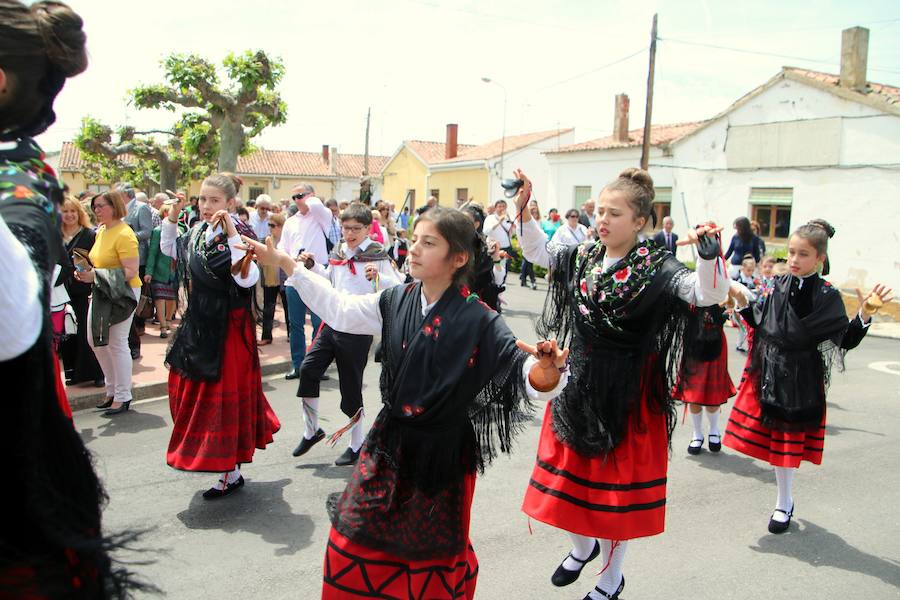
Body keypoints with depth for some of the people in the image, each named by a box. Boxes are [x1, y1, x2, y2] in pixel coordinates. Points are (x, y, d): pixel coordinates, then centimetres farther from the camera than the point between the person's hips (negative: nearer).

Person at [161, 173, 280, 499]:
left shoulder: (240, 234, -17)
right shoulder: (198, 232, 5)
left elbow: (246, 279, -31)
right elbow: (169, 248, 24)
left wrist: (233, 236, -33)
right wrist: (172, 218, 10)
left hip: (228, 326, -8)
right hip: (199, 324, 8)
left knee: (224, 395, 0)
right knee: (194, 388, 17)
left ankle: (231, 472, 15)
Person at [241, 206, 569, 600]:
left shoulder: (478, 321, -20)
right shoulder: (396, 301, -5)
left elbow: (524, 372, -24)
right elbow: (340, 310, 7)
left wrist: (545, 374, -49)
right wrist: (282, 262, 7)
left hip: (444, 450, -4)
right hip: (391, 439, 5)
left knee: (433, 551, 15)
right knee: (355, 537, 18)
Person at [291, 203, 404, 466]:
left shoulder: (377, 254, -10)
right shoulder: (338, 252, 8)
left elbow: (398, 288, -18)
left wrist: (377, 277, -35)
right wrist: (312, 266, 11)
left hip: (358, 329, -6)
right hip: (332, 322, 6)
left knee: (351, 385, 1)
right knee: (308, 369, -1)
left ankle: (356, 445, 20)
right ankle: (312, 430, 18)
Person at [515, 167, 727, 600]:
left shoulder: (656, 267, -15)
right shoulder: (582, 258, 1)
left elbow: (709, 294, -27)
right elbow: (537, 251, 14)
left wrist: (710, 255, -45)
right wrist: (523, 208, 1)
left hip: (629, 393, -5)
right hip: (577, 384, 5)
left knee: (619, 483, 8)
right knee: (569, 471, 16)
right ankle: (583, 546, 46)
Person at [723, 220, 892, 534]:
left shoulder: (827, 296, -9)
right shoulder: (777, 286, 1)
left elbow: (846, 341, -10)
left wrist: (865, 315, -23)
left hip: (800, 379, -4)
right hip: (767, 373, 4)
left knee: (787, 439, 5)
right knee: (772, 436, 11)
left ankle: (783, 504, 24)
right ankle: (785, 499, 33)